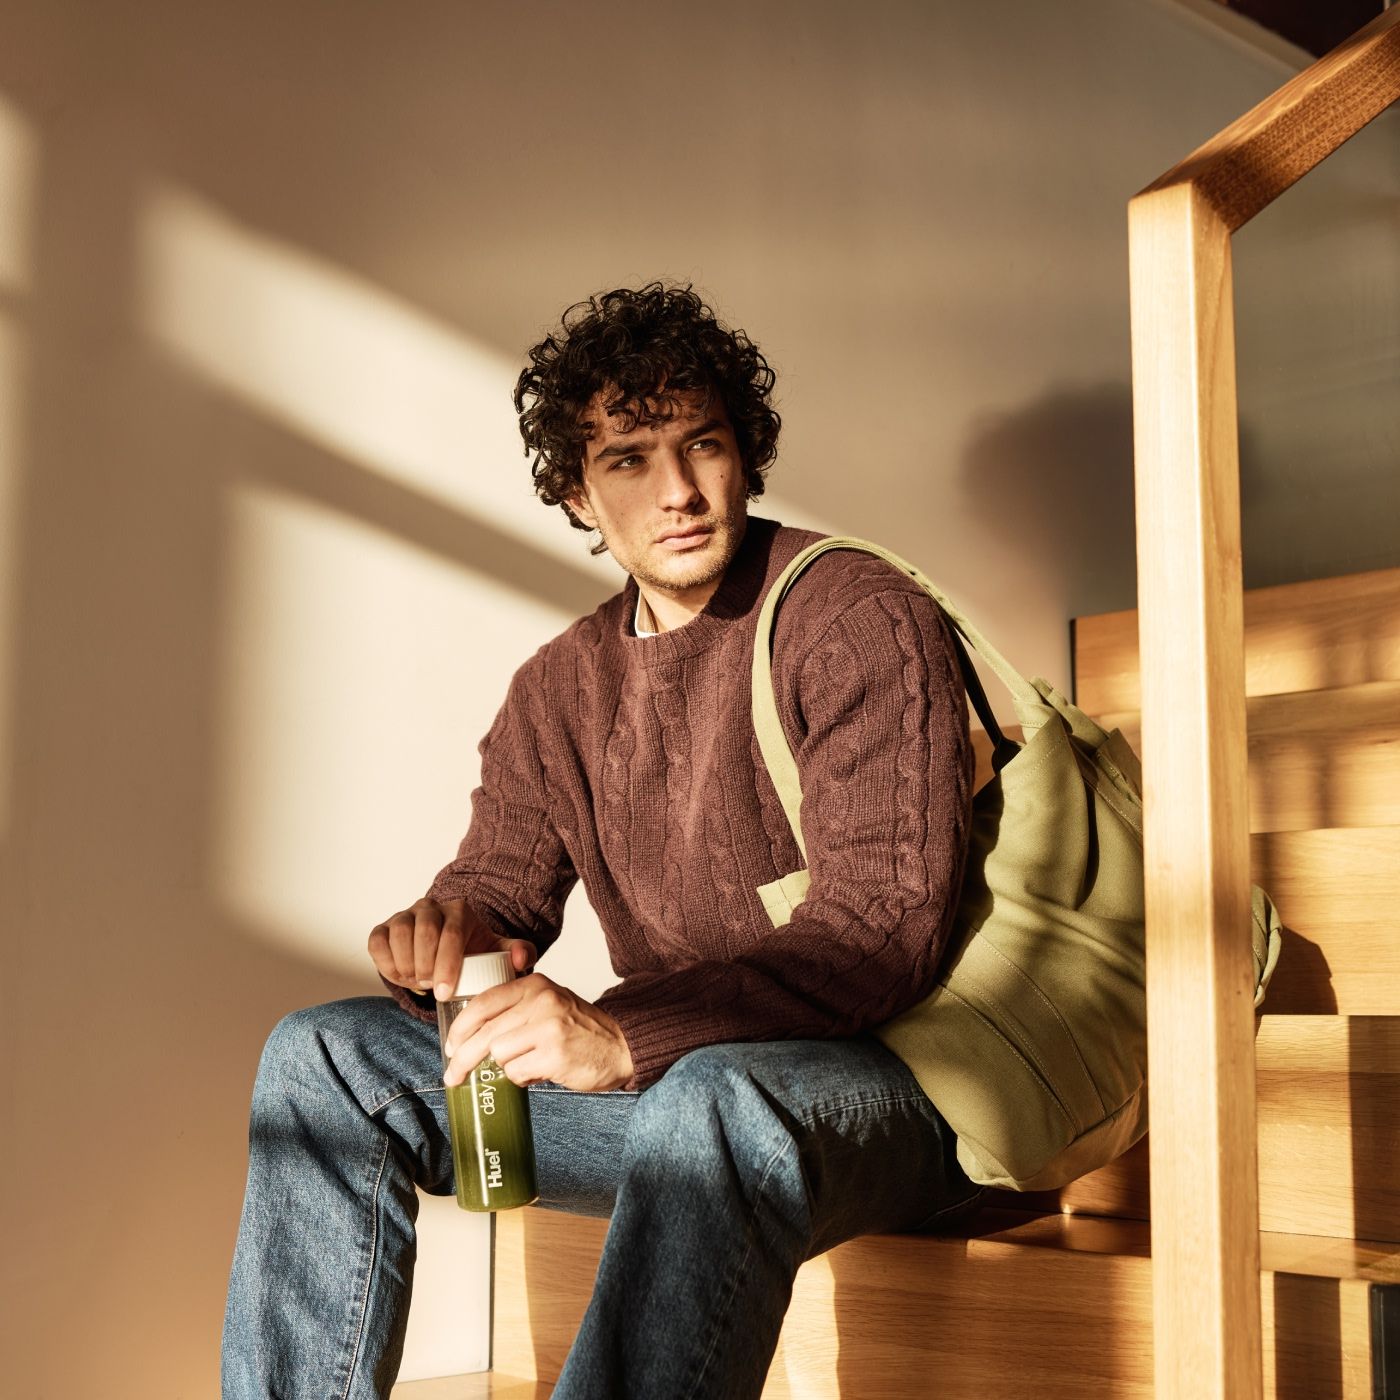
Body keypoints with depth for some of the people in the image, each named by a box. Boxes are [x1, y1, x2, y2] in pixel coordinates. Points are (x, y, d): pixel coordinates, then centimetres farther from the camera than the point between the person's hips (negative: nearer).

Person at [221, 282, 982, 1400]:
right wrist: (442, 932, -17)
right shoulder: (557, 689, 13)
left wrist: (628, 1035, -32)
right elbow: (502, 878, 10)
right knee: (324, 1055, -2)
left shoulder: (859, 618, -10)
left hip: (874, 1081, -6)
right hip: (668, 1080, 7)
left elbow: (884, 923, -20)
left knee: (714, 1103, -41)